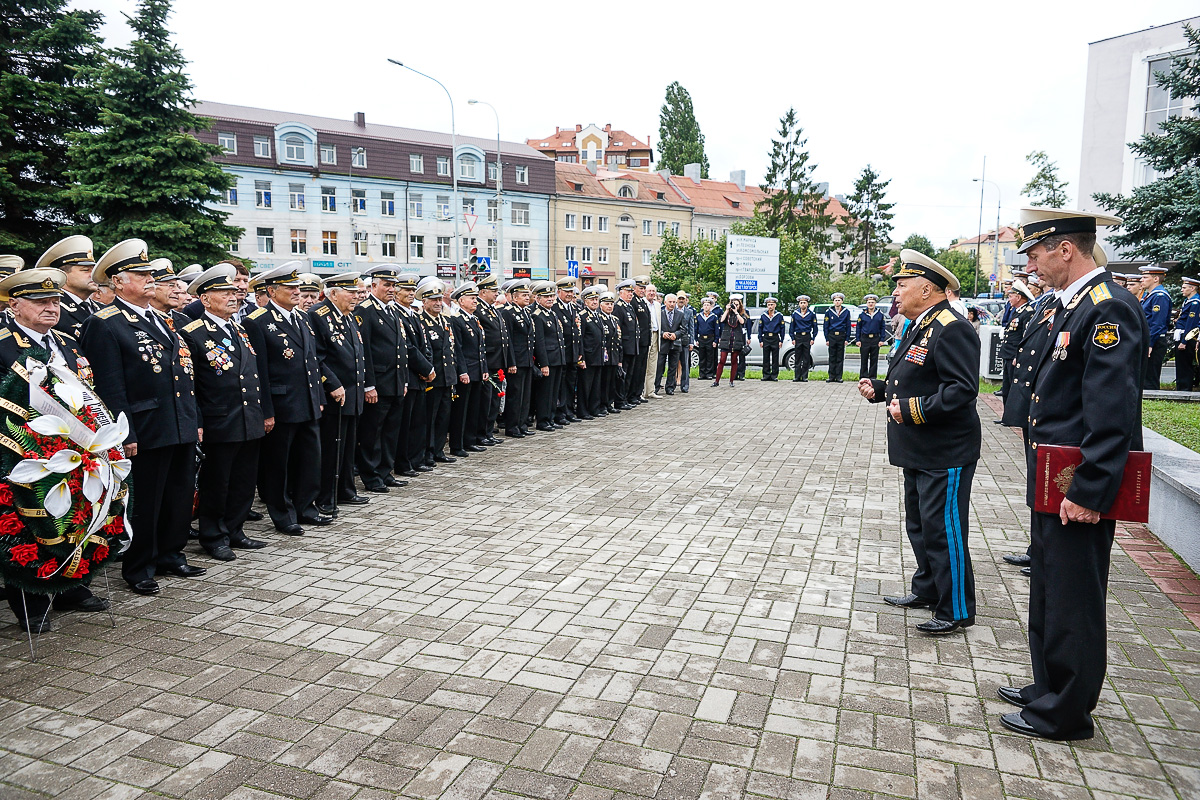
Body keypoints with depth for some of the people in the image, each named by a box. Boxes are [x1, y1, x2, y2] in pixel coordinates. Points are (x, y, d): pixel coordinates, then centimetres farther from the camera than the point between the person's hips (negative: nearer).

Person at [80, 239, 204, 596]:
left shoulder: (161, 320, 17)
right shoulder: (104, 325, -8)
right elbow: (110, 386, -14)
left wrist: (195, 419, 15)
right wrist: (126, 435, -18)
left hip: (182, 429, 8)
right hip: (147, 432, -7)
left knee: (181, 495, 15)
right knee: (145, 501, 4)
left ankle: (171, 554, 31)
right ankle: (138, 568, 19)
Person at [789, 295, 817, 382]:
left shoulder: (812, 314, 4)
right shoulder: (795, 314, 6)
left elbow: (814, 327, 7)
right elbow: (792, 326, 9)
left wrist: (813, 338, -1)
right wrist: (793, 338, 2)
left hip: (807, 337, 0)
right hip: (798, 337, 1)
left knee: (806, 359, 2)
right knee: (798, 358, 2)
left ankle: (804, 377, 7)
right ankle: (797, 377, 5)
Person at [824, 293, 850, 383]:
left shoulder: (846, 311, 4)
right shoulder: (829, 311, 4)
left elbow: (848, 326, 6)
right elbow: (826, 326, 6)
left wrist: (847, 339, -1)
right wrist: (827, 339, 0)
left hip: (841, 336, 0)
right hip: (832, 336, 0)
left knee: (840, 358, 3)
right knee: (832, 357, 3)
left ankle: (838, 377, 7)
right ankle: (831, 377, 7)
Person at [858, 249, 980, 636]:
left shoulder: (952, 328, -18)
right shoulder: (919, 328, 15)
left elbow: (962, 389, -26)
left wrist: (913, 410, -28)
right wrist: (878, 389, 9)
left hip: (946, 454, -11)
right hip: (919, 451, 11)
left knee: (944, 531, -1)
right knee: (919, 525, 20)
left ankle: (956, 611, 12)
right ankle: (927, 590, 36)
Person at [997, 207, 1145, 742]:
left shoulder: (1109, 309, -19)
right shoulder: (1071, 305, 12)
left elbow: (1113, 414, -24)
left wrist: (1088, 493, -24)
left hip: (1078, 489, -10)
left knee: (1072, 602, 4)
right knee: (1048, 593, 21)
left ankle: (1065, 713, 20)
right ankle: (1049, 688, 37)